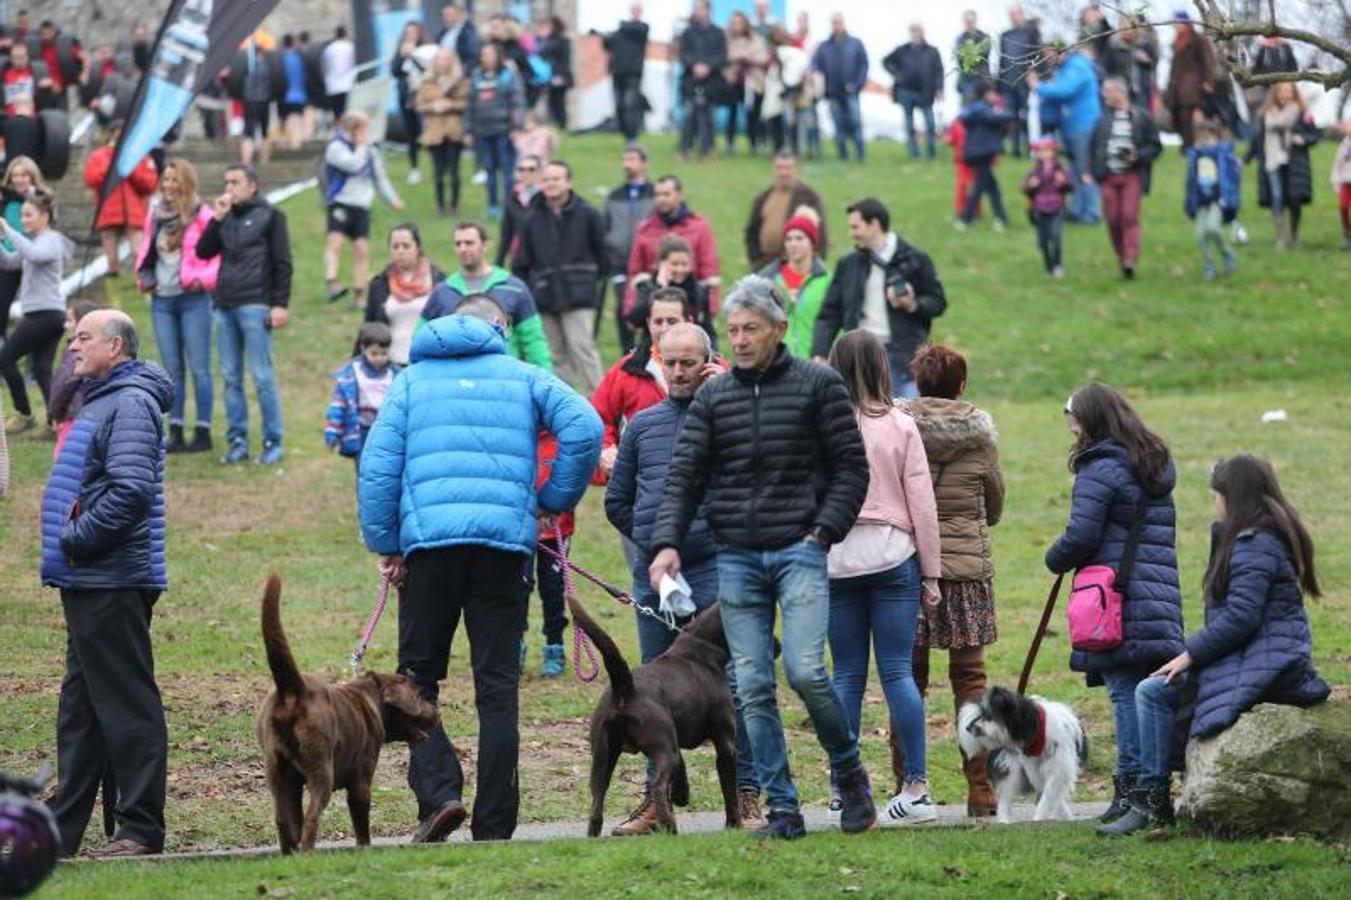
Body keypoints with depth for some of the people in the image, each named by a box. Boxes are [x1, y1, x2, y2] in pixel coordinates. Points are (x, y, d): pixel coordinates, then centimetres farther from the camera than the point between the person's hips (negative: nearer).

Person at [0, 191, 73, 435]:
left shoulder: (51, 241, -9)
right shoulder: (35, 241, 21)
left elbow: (34, 255, -31)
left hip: (45, 313, -10)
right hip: (50, 315, 10)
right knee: (42, 370, 3)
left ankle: (24, 414, 3)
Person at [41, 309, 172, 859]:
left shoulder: (130, 405, -13)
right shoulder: (101, 402, 19)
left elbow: (131, 493, -24)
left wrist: (76, 540, -17)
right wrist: (69, 547, 13)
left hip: (113, 583, -11)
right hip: (88, 583, 11)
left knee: (125, 704, -6)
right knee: (81, 708, 13)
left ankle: (140, 828, -3)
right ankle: (63, 828, 18)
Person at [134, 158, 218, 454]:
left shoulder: (201, 215, -6)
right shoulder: (155, 213, 10)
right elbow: (147, 250, 21)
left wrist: (204, 278, -19)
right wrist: (144, 275, 4)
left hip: (193, 299, -6)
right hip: (162, 299, 6)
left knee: (198, 368, -2)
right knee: (172, 369, 8)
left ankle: (203, 432, 2)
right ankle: (175, 432, 12)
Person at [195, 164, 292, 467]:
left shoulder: (269, 216, 2)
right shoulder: (225, 217, 19)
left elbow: (282, 263, -2)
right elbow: (203, 251, 10)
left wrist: (280, 304, -9)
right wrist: (217, 218, 0)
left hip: (255, 306, -6)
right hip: (225, 306, 6)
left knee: (262, 376, -7)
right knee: (230, 377, 5)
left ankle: (273, 442, -2)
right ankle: (237, 441, 9)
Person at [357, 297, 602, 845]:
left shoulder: (412, 379, 15)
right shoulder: (524, 377, 13)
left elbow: (378, 463, 4)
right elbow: (584, 427, -3)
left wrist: (384, 543, 6)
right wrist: (555, 500, 9)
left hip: (429, 538, 0)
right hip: (505, 542, 0)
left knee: (417, 677, 9)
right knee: (498, 687, 4)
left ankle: (437, 793, -11)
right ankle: (494, 826, 4)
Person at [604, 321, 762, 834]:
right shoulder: (643, 425, 14)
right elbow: (617, 501, 20)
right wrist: (650, 539, 10)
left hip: (713, 570, -5)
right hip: (653, 575, 5)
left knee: (733, 683, -9)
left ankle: (747, 795, -5)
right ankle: (657, 797, 16)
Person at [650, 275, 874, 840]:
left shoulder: (818, 385, 2)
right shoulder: (714, 397, 11)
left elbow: (851, 467, 3)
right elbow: (684, 476, 7)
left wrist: (825, 531, -9)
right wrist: (667, 544, -7)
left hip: (798, 550, -3)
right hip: (736, 560, 3)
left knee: (805, 671, -17)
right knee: (753, 688, -1)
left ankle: (850, 772, 8)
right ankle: (782, 809, 3)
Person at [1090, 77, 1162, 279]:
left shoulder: (1141, 118, 1)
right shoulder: (1103, 121, 11)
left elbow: (1155, 146, 3)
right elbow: (1093, 148, 18)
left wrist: (1137, 156, -13)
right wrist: (1096, 172, 4)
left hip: (1132, 176, -3)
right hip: (1109, 177, 3)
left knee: (1130, 217, -13)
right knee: (1113, 220, 0)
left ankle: (1130, 260, -19)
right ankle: (1121, 259, 13)